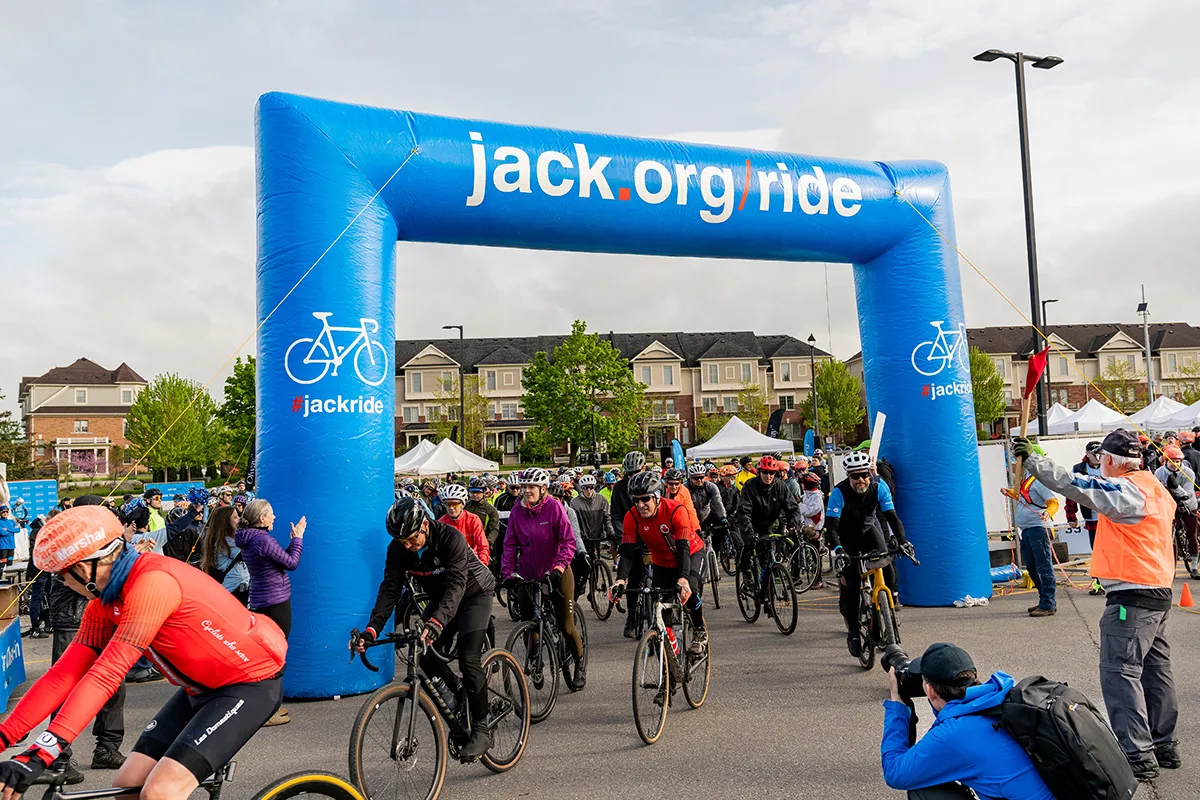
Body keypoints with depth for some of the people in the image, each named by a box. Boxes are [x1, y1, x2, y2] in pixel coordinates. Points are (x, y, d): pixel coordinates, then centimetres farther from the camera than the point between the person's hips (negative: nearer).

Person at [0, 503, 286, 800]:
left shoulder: (152, 583, -26)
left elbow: (106, 674, -30)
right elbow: (67, 672, 1)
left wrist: (39, 754, -31)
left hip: (251, 682, -9)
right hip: (202, 687, 9)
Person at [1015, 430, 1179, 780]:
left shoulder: (1128, 490, -18)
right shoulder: (1155, 488, 12)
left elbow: (1079, 486, -25)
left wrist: (1034, 459, -22)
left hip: (1132, 597, -10)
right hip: (1158, 592, 10)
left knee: (1119, 671, -7)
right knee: (1155, 669, 17)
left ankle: (1137, 755, -6)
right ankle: (1163, 745, 28)